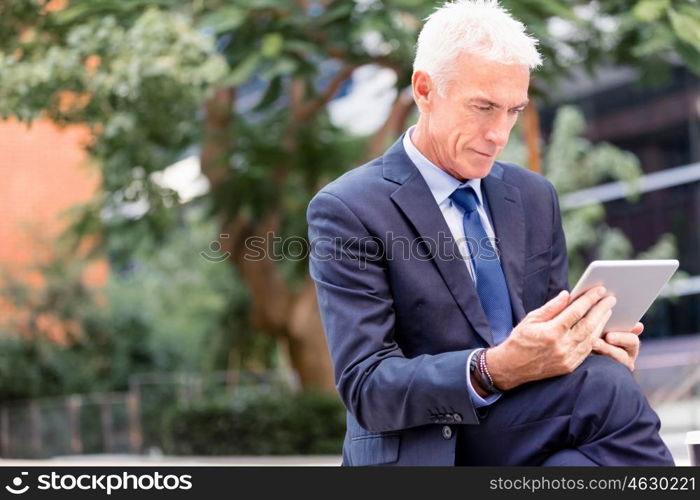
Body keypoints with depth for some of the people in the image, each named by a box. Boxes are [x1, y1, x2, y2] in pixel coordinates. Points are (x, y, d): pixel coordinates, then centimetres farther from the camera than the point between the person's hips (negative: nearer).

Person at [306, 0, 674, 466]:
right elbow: (366, 389, -13)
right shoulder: (348, 211, -7)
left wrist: (589, 341, -6)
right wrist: (496, 370, -30)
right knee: (606, 391, -28)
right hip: (424, 452, -5)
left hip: (531, 437, 6)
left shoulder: (535, 196, 13)